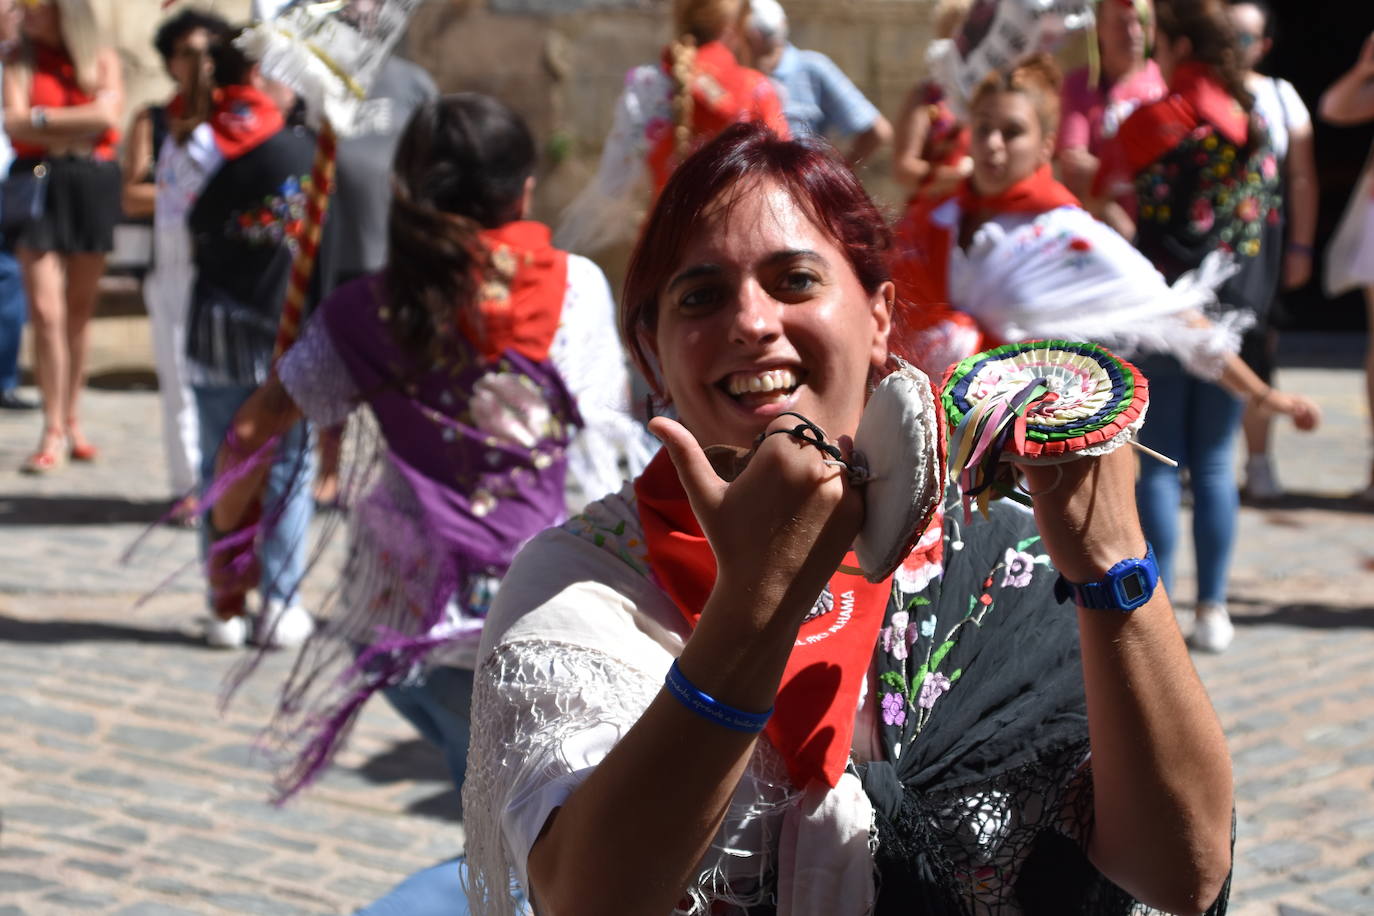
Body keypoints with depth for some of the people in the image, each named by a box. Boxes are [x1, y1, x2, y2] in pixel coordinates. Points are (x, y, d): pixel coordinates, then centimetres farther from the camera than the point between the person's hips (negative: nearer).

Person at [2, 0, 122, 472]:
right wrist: (78, 127, -8)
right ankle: (53, 433, -7)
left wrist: (42, 119, -7)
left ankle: (72, 421, 17)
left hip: (92, 184, 1)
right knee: (46, 312, -9)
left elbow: (107, 115, -8)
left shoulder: (101, 59, 8)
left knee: (79, 313, 8)